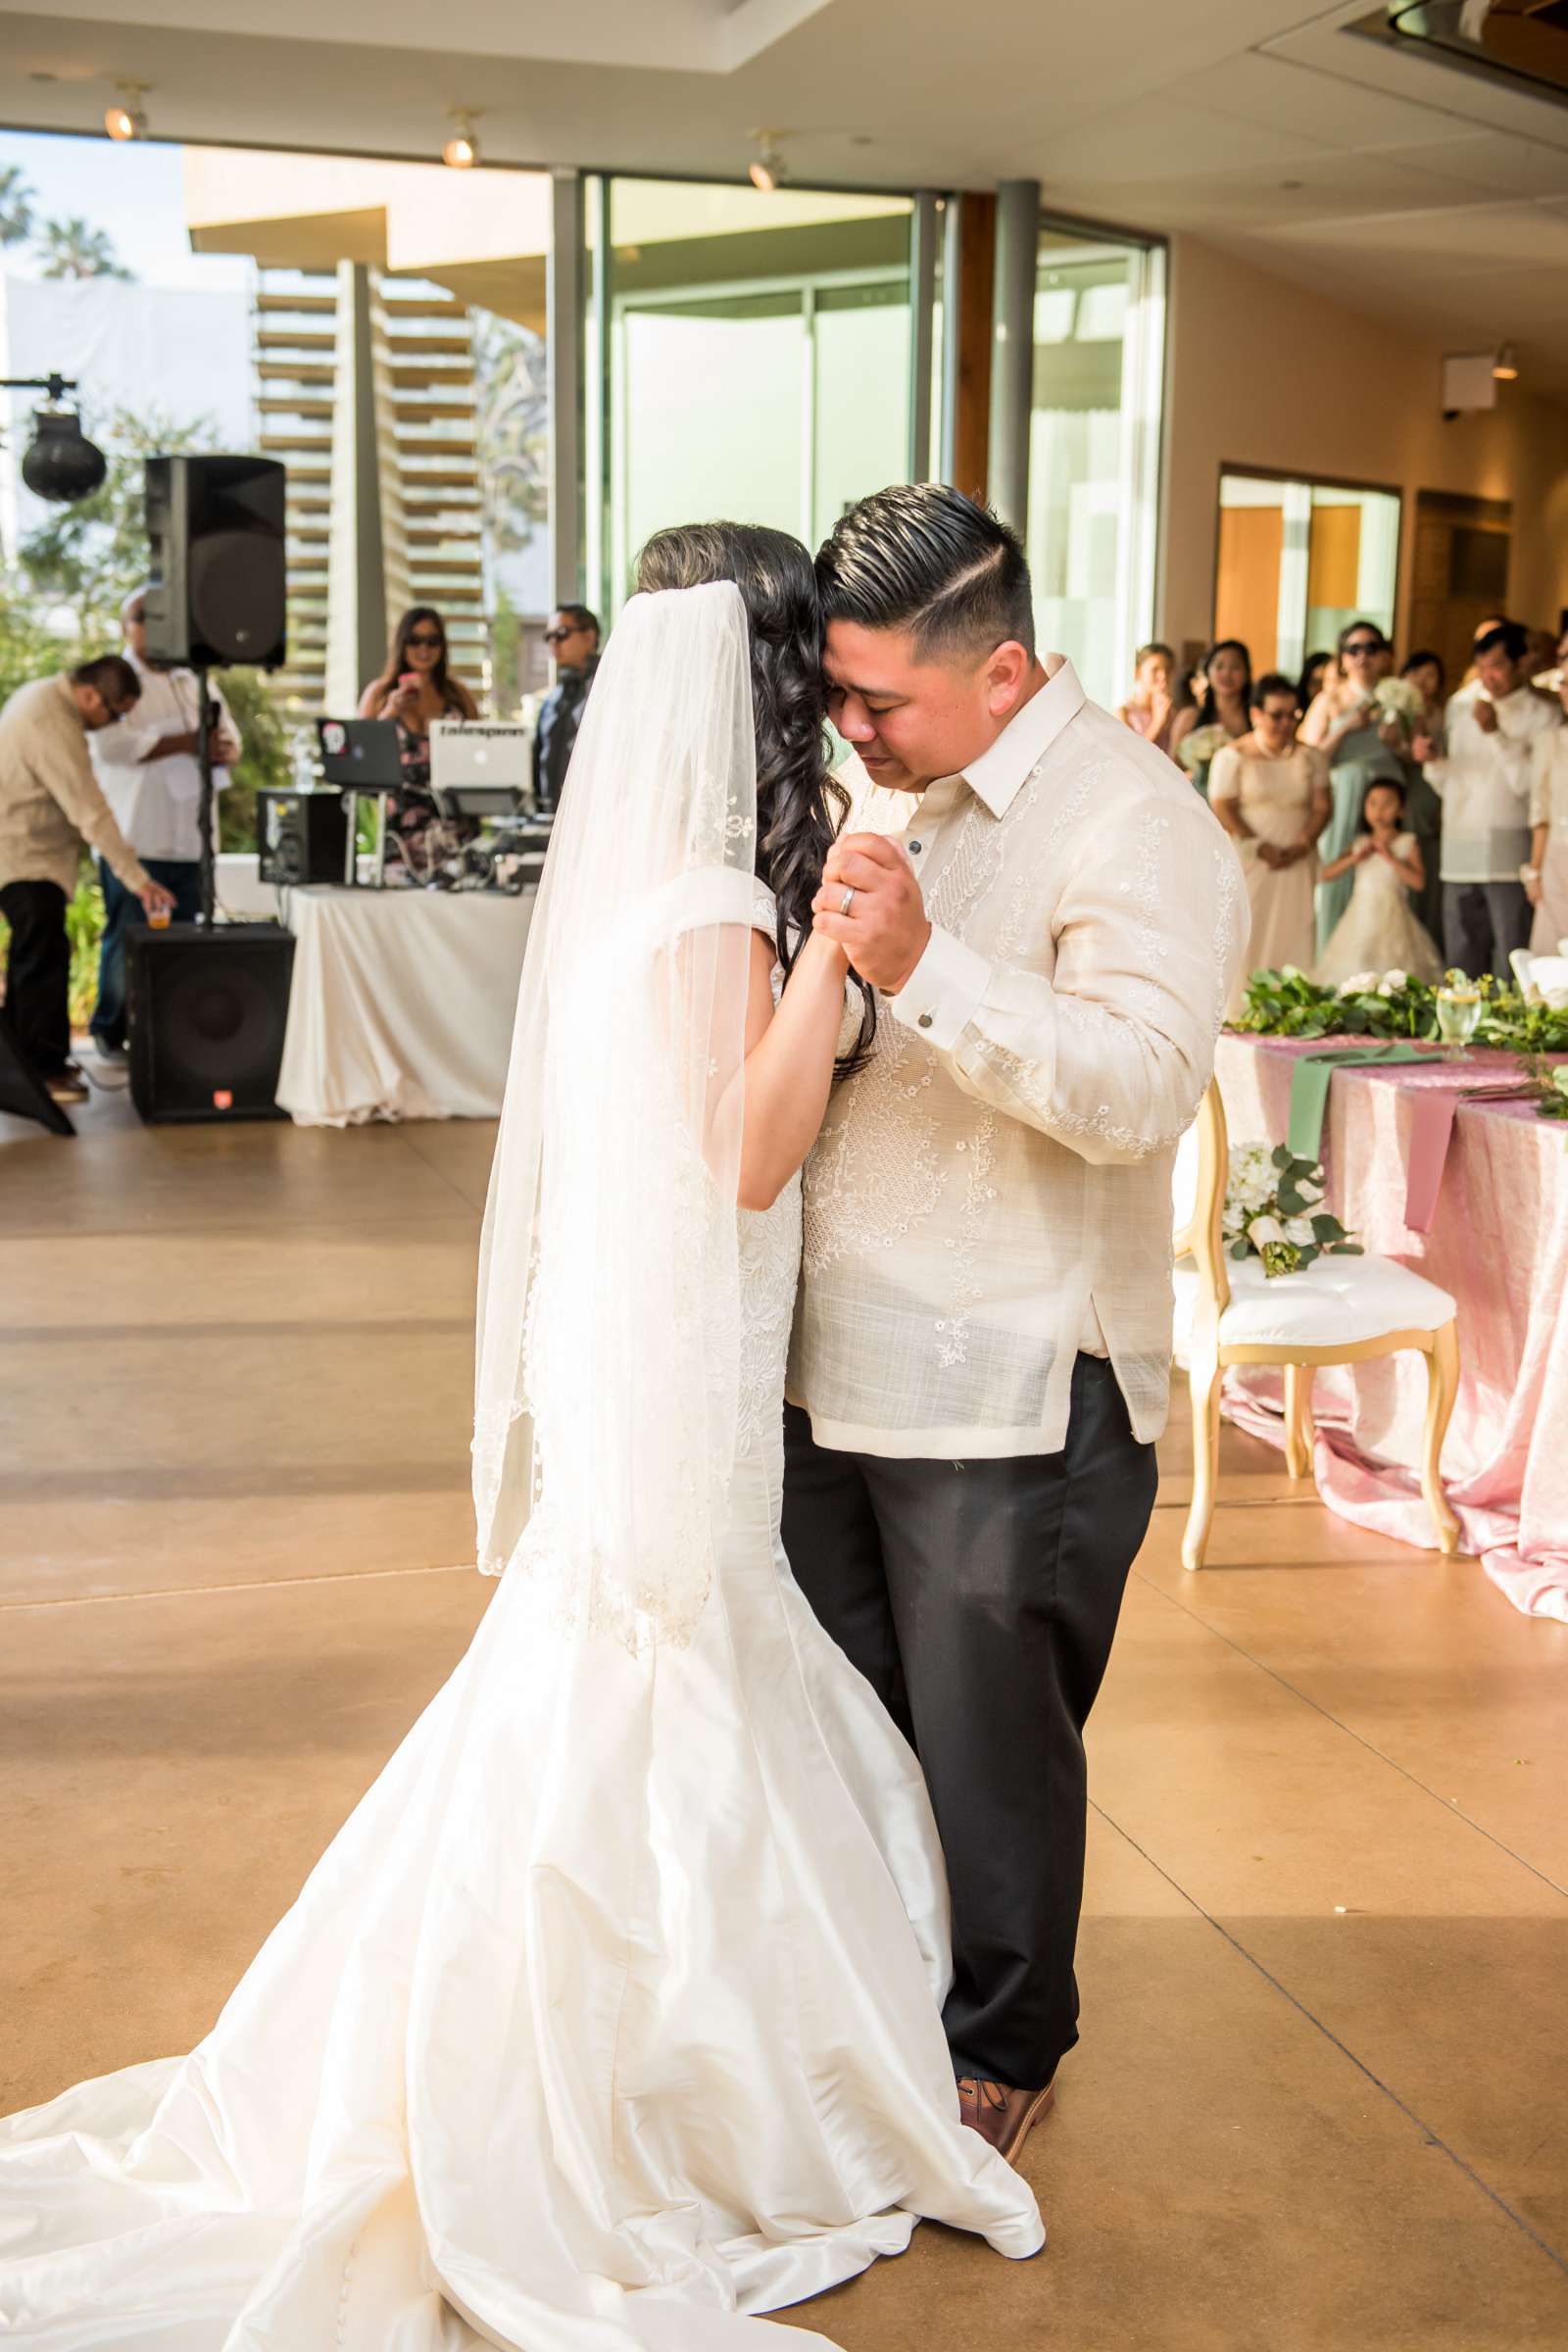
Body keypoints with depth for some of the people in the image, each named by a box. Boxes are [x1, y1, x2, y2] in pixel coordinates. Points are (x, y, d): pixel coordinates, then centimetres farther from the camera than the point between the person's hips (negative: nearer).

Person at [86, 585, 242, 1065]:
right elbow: (111, 744, -16)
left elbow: (231, 743, 17)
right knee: (127, 938, -2)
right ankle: (110, 1032, 10)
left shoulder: (194, 683, 19)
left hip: (188, 839, 5)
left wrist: (220, 750, -8)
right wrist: (189, 742, -14)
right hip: (134, 839, -5)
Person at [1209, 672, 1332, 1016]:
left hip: (1297, 866, 3)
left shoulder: (1310, 758, 13)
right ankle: (1239, 1019, -6)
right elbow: (1223, 809, -6)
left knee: (1294, 941, -3)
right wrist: (1262, 848, -13)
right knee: (1246, 940, -7)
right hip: (1248, 864, -3)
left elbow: (1323, 806, 7)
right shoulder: (1233, 756, 2)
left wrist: (1300, 846, -10)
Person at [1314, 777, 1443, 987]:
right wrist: (1355, 858, -6)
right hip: (1360, 920, 4)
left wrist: (1390, 857, -10)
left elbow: (1418, 882, -10)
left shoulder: (1407, 843, 2)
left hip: (1390, 921, -4)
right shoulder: (1360, 843, 13)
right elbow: (1326, 874, 6)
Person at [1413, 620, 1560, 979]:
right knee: (1461, 971, 6)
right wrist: (1433, 760, 2)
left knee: (1511, 970, -7)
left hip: (1509, 860, -5)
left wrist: (1495, 734, -14)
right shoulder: (1463, 709, 17)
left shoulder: (1542, 716, 0)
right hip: (1460, 858, 6)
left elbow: (1529, 782, -12)